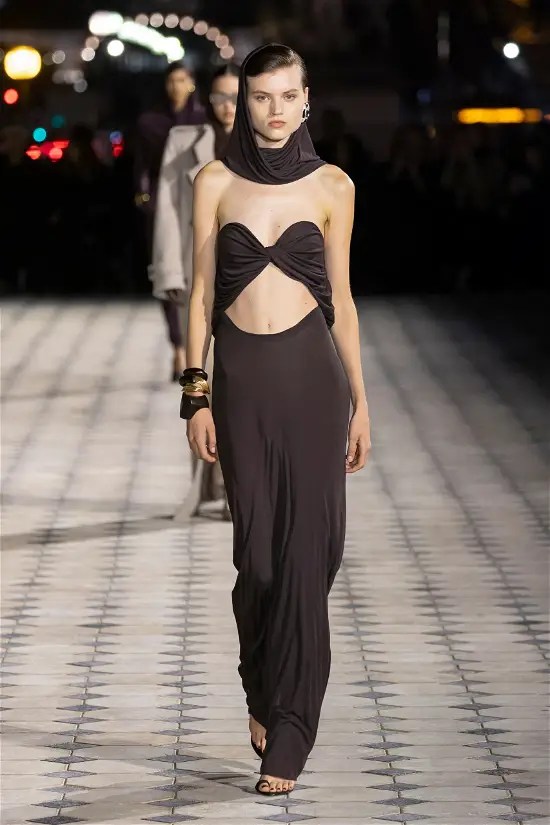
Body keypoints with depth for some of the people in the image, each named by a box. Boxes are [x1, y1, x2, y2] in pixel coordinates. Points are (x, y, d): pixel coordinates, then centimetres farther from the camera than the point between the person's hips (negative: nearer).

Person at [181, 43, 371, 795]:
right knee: (257, 550, 4)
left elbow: (341, 298, 6)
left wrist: (359, 403, 5)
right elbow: (202, 294, 5)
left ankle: (287, 739, 3)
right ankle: (264, 695, 30)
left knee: (306, 549, -4)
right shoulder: (216, 182, 3)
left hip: (310, 373, -1)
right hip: (242, 376, 1)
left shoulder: (331, 186, 3)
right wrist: (197, 396, 0)